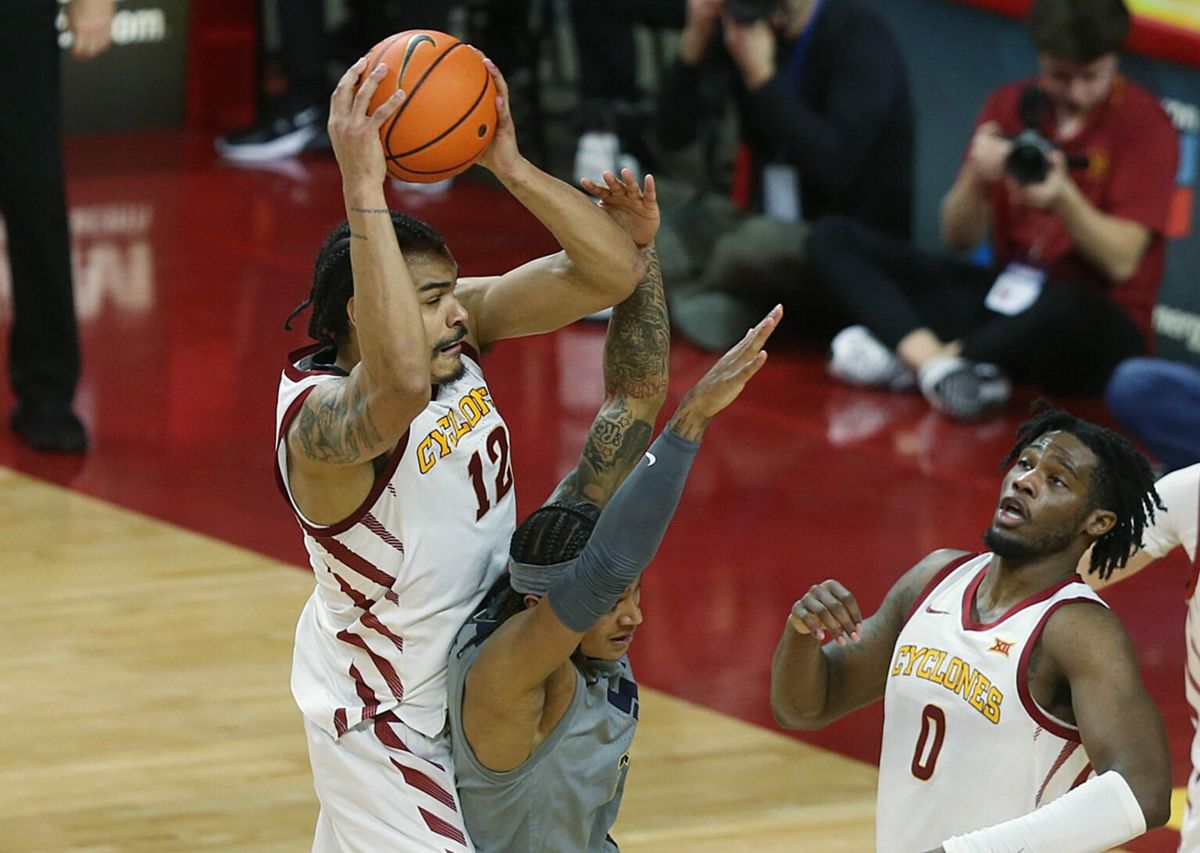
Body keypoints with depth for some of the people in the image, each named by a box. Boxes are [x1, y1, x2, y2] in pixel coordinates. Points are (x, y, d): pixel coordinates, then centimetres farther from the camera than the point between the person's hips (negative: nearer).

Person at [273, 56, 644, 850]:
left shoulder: (454, 325, -13)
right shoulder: (317, 420, -34)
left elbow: (613, 273, -18)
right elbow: (401, 382, -59)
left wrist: (510, 165, -33)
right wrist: (363, 186, -60)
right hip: (383, 716, -8)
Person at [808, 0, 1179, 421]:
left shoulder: (1143, 122, -6)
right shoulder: (1011, 106, 7)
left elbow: (1121, 261, -13)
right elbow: (958, 237, 3)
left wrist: (1063, 199, -30)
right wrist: (975, 178, -18)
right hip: (1004, 299, 5)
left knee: (1067, 309, -45)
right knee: (833, 239, -8)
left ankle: (905, 359, -26)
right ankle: (931, 359, -32)